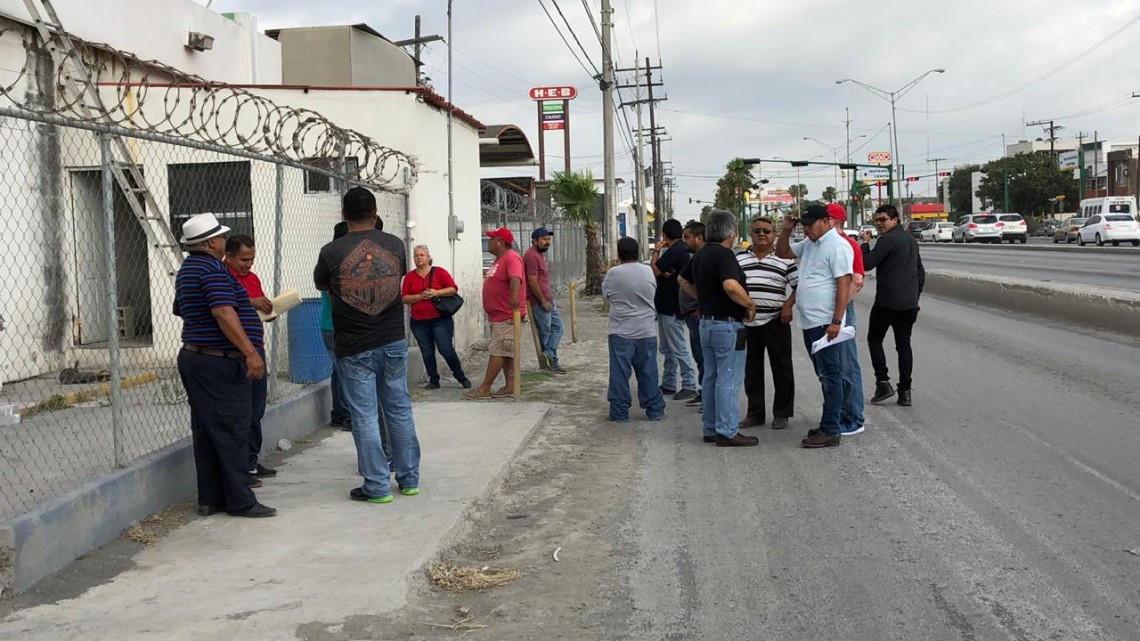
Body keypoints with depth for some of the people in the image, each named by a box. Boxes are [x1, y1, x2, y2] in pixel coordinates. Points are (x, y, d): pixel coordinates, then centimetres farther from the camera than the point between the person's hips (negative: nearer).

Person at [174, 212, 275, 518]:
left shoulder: (186, 270, 17)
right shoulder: (213, 269, -15)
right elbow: (223, 312, -25)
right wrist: (250, 352, -26)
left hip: (192, 356, 10)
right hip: (220, 362, -10)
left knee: (206, 430, 12)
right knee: (232, 432, -6)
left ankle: (209, 499, 16)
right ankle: (240, 501, -2)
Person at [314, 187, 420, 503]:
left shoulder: (331, 252, -9)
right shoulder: (395, 245, -1)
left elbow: (321, 284, 11)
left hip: (354, 349, -3)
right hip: (393, 342, 3)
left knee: (365, 417, 3)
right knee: (400, 411, 12)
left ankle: (377, 486, 7)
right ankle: (409, 479, 20)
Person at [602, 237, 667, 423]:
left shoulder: (613, 273, -11)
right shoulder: (648, 271, -2)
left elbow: (605, 293, 5)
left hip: (621, 332, -3)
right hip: (647, 332, 3)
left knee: (620, 373, 4)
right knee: (648, 372, 11)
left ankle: (619, 412, 6)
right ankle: (655, 409, 16)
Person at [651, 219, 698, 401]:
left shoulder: (674, 251, -19)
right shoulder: (681, 250, 14)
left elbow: (655, 270, -18)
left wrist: (656, 251, -5)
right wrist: (664, 272, -9)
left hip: (672, 308, -11)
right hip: (667, 305, 11)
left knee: (678, 348, -7)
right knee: (667, 349, 15)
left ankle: (689, 385, -3)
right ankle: (668, 384, 22)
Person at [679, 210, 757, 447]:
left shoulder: (700, 255, 10)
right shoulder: (724, 255, -18)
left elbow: (684, 280, 26)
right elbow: (731, 286, -34)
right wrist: (750, 305, -20)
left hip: (706, 322, 9)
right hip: (727, 324, -9)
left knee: (711, 378, 15)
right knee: (728, 381, -4)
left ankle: (710, 429, 20)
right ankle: (727, 432, -1)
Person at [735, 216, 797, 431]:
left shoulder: (784, 259, 1)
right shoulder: (739, 259, 8)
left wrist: (788, 305, -10)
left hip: (775, 323, -3)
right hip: (746, 324, 3)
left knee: (781, 369, 3)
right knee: (751, 370, 9)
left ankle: (782, 413, 14)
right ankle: (755, 413, 19)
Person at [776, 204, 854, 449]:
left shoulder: (837, 246, -12)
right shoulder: (809, 244, 16)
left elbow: (844, 285, -18)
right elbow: (782, 252, 30)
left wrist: (836, 322, -23)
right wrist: (786, 229, 12)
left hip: (825, 324, -9)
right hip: (809, 323, 9)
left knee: (830, 376, -6)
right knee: (825, 376, 15)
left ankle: (830, 431, -4)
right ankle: (832, 422, 23)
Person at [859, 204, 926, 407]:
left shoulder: (888, 239, -11)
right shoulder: (911, 240, 18)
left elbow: (867, 263, -15)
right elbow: (920, 272, 23)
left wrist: (865, 243, -1)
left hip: (887, 302, -7)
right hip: (910, 303, 7)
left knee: (874, 339, 8)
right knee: (904, 344, 8)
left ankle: (883, 383, -1)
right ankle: (905, 391, 4)